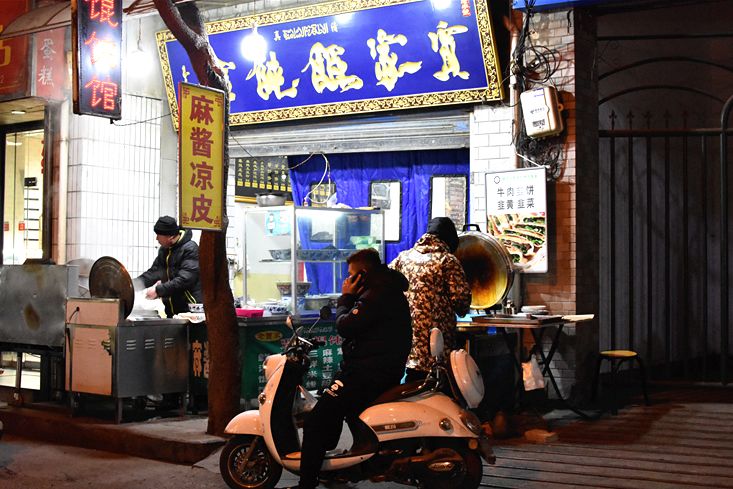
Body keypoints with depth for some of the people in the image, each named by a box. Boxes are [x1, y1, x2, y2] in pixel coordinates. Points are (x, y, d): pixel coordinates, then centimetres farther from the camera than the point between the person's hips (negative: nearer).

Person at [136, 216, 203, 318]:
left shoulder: (190, 249, -13)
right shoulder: (164, 250, 13)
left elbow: (184, 280, -22)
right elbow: (154, 271, 14)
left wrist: (158, 290, -23)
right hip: (170, 309, 8)